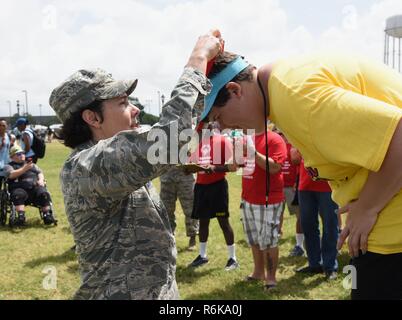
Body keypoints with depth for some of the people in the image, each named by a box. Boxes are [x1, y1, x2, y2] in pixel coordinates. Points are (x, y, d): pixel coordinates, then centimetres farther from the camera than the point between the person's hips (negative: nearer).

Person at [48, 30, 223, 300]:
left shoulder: (120, 153, 2)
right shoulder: (84, 167, -25)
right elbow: (168, 139, -36)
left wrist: (207, 64, 2)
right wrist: (198, 59, -24)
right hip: (125, 293, -9)